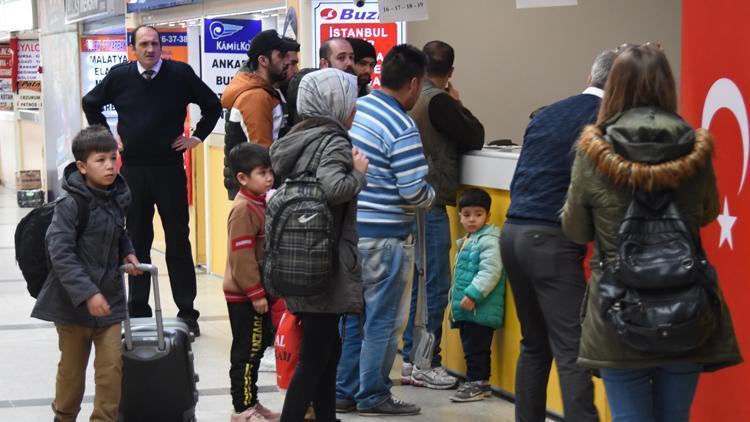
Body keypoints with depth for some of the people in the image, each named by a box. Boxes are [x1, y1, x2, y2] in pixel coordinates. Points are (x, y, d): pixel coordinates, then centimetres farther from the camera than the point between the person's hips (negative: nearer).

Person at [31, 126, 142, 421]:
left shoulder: (118, 198, 1)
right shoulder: (70, 205, -18)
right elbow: (60, 253, -22)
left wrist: (126, 252, 2)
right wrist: (87, 293, -26)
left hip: (109, 298, 4)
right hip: (73, 301, -4)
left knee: (112, 366, -2)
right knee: (72, 367, 13)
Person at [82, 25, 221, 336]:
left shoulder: (181, 74, -5)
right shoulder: (119, 76, 0)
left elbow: (212, 105, 8)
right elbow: (91, 104, 18)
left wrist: (197, 136, 3)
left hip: (170, 168, -2)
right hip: (133, 169, 2)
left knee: (178, 241, 2)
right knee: (137, 242, 8)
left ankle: (187, 312, 6)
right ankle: (138, 311, 15)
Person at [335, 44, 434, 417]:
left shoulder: (355, 108, 5)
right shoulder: (402, 128, -18)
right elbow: (414, 192, -19)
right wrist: (431, 195, 2)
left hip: (348, 228, 8)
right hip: (383, 236, -8)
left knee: (351, 314, 16)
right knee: (383, 320, 4)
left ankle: (344, 392, 23)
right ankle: (373, 397, 12)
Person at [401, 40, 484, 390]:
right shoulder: (438, 101, -15)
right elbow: (475, 139, -8)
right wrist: (458, 104, 3)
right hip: (430, 204, -9)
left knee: (418, 283, 16)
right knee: (434, 285, -2)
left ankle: (411, 359, 21)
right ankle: (424, 364, 1)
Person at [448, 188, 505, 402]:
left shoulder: (488, 240, -13)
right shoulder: (467, 241, 18)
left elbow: (490, 272, -23)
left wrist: (473, 295, -26)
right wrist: (456, 301, 25)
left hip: (480, 310, -10)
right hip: (467, 311, 10)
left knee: (475, 348, -6)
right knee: (470, 347, 14)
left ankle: (475, 383, 1)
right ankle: (481, 383, 22)